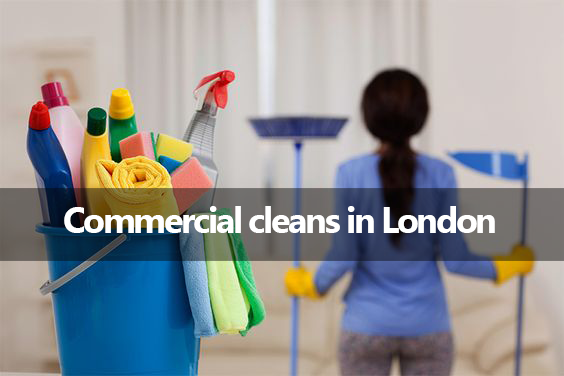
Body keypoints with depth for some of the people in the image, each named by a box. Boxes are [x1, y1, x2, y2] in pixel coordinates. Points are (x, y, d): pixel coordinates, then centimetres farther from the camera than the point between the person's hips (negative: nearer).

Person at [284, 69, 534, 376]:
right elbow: (454, 258, -6)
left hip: (366, 328, -1)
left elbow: (343, 256, -11)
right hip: (427, 328, 1)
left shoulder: (351, 174, -10)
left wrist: (312, 286, 9)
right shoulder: (439, 175, -7)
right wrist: (508, 265, 11)